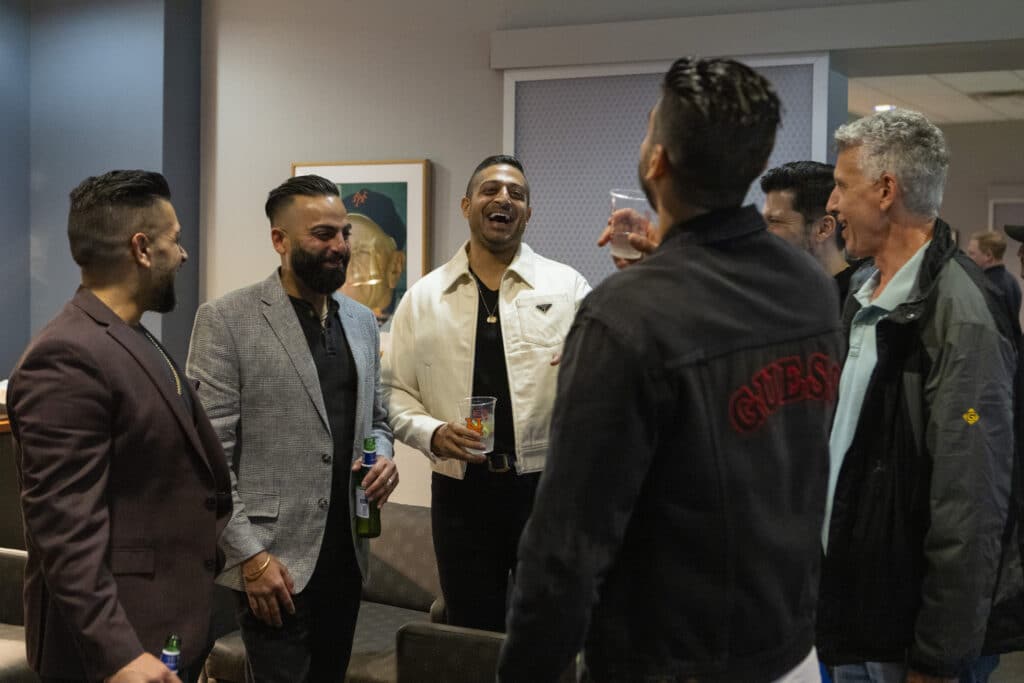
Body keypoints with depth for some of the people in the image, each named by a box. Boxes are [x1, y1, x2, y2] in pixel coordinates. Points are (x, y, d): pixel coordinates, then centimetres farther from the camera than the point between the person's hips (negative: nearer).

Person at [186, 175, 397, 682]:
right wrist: (250, 554, -16)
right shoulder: (226, 320, -8)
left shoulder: (361, 320, 11)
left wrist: (382, 456, -2)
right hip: (274, 558, -6)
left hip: (346, 555, 6)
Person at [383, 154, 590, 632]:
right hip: (461, 489, 1)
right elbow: (395, 391, 8)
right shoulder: (423, 297, 5)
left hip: (546, 485, -1)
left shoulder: (567, 287, 1)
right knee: (472, 633, 12)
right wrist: (432, 433, -11)